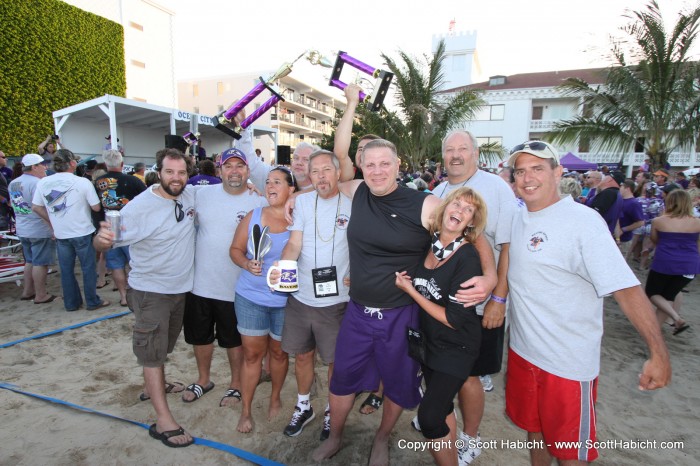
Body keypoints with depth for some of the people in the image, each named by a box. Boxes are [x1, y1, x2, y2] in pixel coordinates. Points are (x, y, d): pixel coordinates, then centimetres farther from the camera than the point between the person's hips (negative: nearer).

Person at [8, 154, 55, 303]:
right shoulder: (37, 183, -19)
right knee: (40, 263, 0)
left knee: (30, 261, 19)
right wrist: (53, 227, -18)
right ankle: (40, 295, 7)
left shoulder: (13, 183, 10)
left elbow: (13, 204, 19)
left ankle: (27, 292, 27)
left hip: (22, 229, 9)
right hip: (39, 230, -9)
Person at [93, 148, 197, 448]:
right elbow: (102, 244, -19)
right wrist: (103, 237, -43)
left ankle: (152, 386, 48)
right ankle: (163, 420, 13)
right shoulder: (139, 207, -22)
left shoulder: (190, 197, -8)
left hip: (180, 288, 6)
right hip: (150, 291, -6)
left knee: (164, 346, 25)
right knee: (153, 351, 4)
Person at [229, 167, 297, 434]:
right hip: (251, 297, 1)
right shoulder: (253, 216, -1)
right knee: (252, 353, 10)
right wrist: (247, 264, -14)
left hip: (285, 300, -1)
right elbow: (235, 249, 3)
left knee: (279, 352, 16)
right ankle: (246, 410, 28)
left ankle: (275, 398, 42)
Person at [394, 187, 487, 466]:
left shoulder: (468, 258, -21)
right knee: (442, 407, 21)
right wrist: (402, 280, -5)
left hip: (456, 347, -6)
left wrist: (410, 291, -20)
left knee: (429, 416, -6)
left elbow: (454, 319, -23)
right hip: (429, 340, 6)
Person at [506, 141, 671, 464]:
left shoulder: (582, 220, -19)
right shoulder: (518, 218, 2)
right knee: (533, 426, 25)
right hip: (522, 351, 6)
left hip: (568, 364, -6)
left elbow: (626, 288, -23)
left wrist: (658, 352, -28)